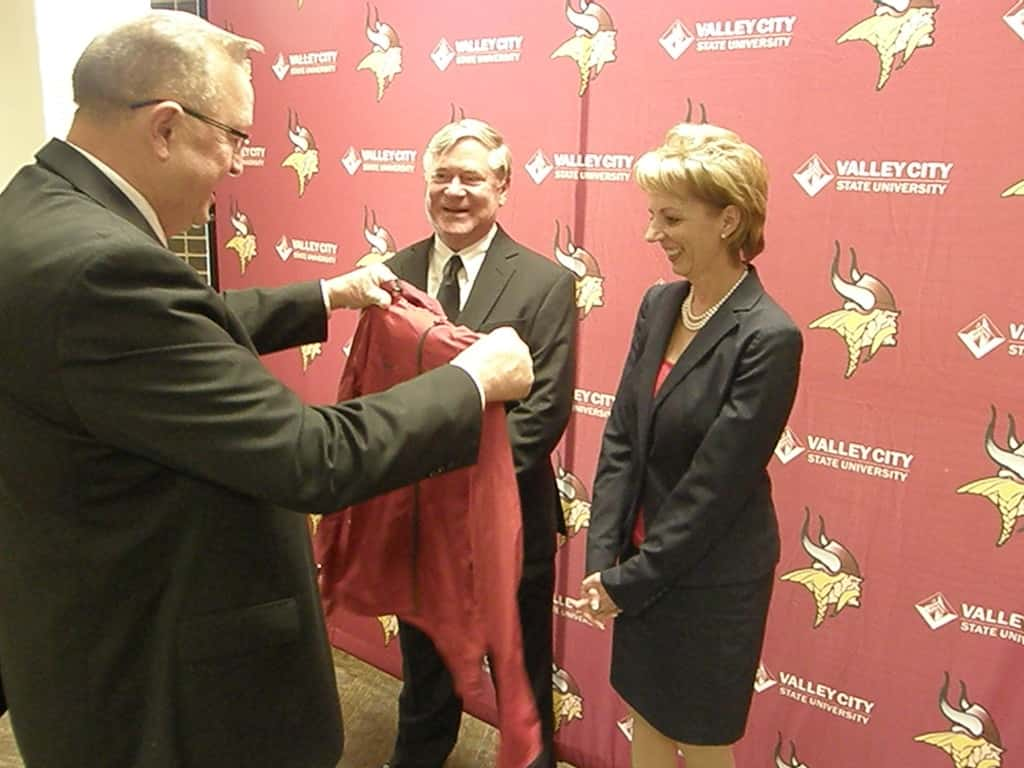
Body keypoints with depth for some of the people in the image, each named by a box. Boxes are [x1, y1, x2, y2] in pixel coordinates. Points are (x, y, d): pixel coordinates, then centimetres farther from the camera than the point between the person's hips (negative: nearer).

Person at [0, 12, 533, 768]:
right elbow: (312, 459, -30)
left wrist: (330, 295, 16)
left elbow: (192, 334, 15)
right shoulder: (101, 265, -31)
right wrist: (476, 379, -17)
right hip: (155, 681, -9)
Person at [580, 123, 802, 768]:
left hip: (712, 580, -6)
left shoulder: (768, 338, -22)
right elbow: (620, 437, 0)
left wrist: (630, 579, -13)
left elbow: (715, 484, -21)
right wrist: (603, 558, -5)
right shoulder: (659, 303, -1)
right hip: (643, 564, 6)